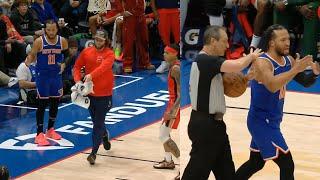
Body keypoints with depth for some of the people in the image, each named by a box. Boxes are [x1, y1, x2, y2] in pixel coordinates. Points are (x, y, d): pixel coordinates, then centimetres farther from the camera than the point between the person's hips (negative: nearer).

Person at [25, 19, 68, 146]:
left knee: (55, 102, 12)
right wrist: (28, 61, -29)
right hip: (42, 76, -4)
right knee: (42, 103, -4)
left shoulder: (62, 41, -5)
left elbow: (67, 55, 13)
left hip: (56, 76, 4)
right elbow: (32, 56, -8)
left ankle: (50, 130, 29)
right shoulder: (39, 41, -14)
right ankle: (39, 134, 1)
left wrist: (64, 64, -2)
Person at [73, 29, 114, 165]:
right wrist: (78, 80, -13)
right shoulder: (87, 52, 1)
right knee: (96, 121, 20)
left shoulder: (109, 54, -12)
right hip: (90, 92, 5)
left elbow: (104, 67, -29)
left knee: (98, 123, -6)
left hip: (104, 94, -5)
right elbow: (77, 66, 5)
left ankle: (94, 153, -2)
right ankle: (105, 135, 52)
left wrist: (91, 75, -45)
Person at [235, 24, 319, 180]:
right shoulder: (262, 63, -23)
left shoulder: (288, 60, 3)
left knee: (256, 162, 22)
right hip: (261, 121, -9)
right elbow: (272, 86, -41)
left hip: (272, 120, 9)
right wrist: (295, 69, -41)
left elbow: (305, 82, 12)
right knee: (287, 165, -9)